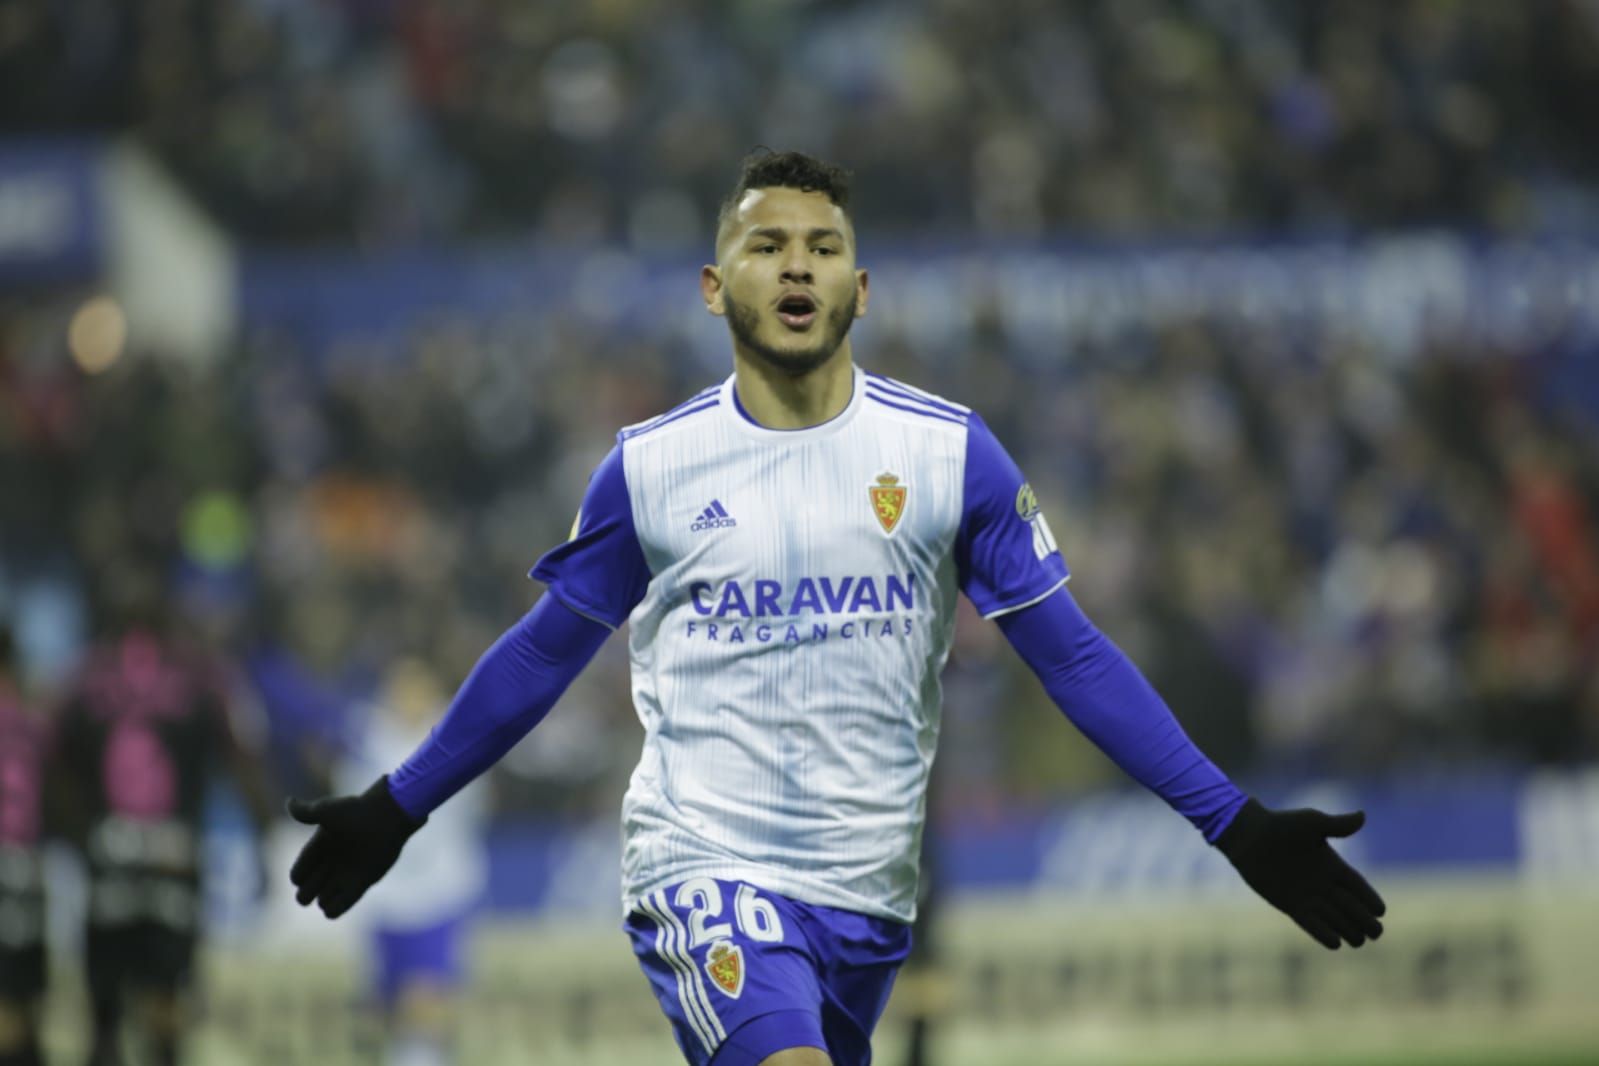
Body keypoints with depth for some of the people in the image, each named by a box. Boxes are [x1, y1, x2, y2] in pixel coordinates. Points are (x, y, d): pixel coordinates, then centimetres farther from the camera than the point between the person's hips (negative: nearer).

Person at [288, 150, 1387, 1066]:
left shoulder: (949, 451, 0)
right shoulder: (651, 467, 0)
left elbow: (1073, 655, 3)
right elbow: (543, 653, 13)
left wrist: (1234, 822, -1)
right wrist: (394, 810, 18)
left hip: (865, 891, 3)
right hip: (703, 865, -3)